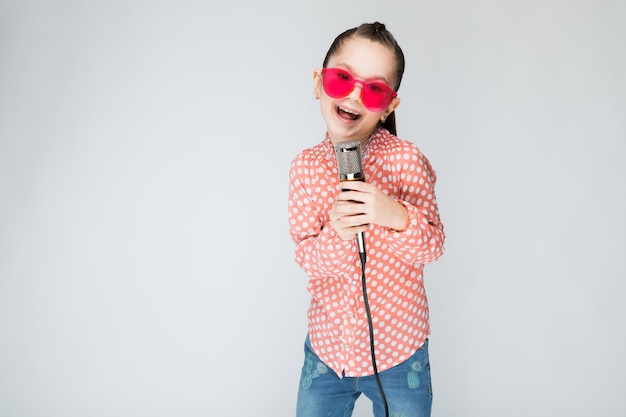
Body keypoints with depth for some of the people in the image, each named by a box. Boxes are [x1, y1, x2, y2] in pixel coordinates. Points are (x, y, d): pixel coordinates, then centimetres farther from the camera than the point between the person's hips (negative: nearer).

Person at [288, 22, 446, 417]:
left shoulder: (405, 158, -12)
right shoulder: (305, 166, -4)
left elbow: (433, 247, -9)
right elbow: (306, 256, -6)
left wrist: (399, 218, -30)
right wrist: (336, 236, -28)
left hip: (398, 352, -2)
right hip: (327, 349, 2)